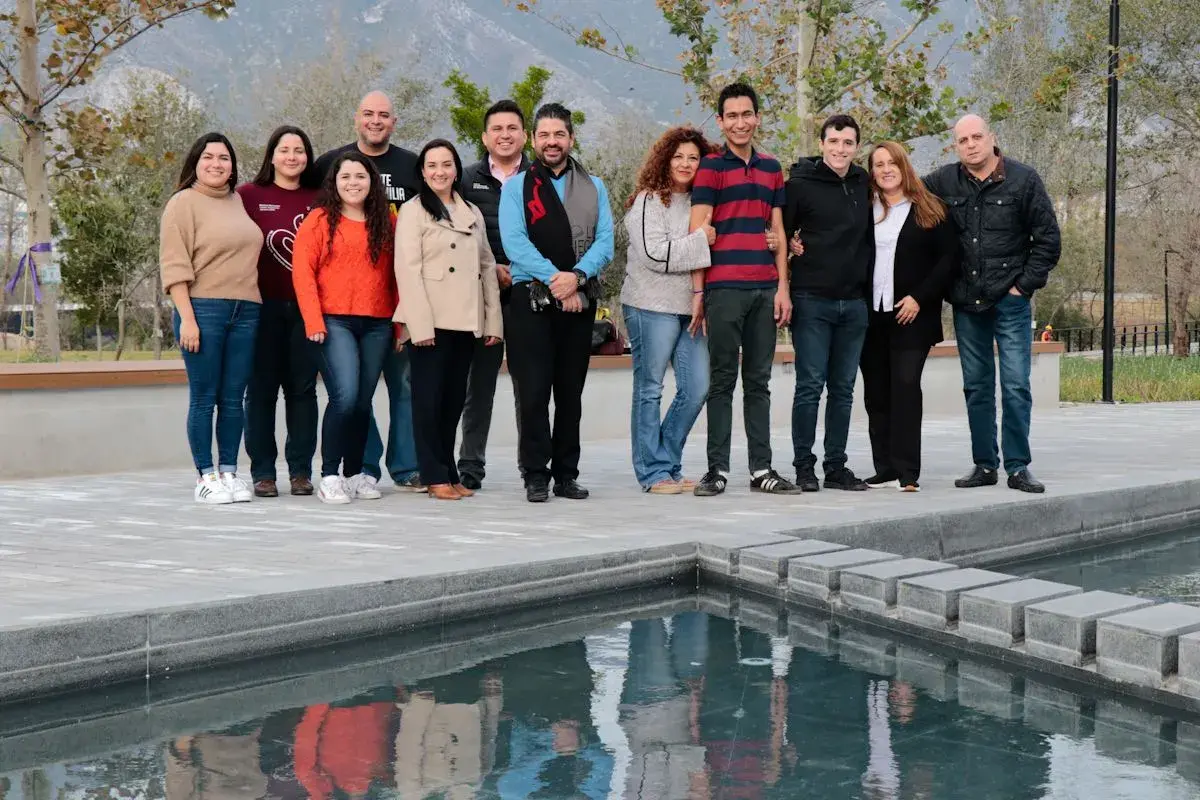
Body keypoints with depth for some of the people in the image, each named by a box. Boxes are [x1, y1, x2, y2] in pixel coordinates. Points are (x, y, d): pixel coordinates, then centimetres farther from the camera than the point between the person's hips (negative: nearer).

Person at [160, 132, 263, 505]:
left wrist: (252, 305, 11)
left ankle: (229, 472, 13)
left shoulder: (240, 202, 16)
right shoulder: (183, 203, -1)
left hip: (245, 312, 5)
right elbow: (174, 266, -7)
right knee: (204, 397, -2)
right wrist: (186, 319, -15)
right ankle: (206, 477, 3)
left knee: (233, 398, 6)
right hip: (202, 310, -5)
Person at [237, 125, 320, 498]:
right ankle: (262, 472, 9)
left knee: (303, 389, 5)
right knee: (262, 389, 3)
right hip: (263, 306, -2)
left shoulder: (319, 200, 8)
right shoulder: (249, 195, 1)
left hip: (306, 307, 2)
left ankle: (301, 471, 12)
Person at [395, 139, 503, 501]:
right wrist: (420, 325, -17)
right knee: (430, 399, -3)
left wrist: (493, 321, 8)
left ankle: (449, 472, 15)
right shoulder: (413, 212, -1)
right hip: (433, 322, -5)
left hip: (466, 322, 5)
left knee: (455, 400, 8)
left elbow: (487, 267, 15)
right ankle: (435, 475, 2)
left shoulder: (472, 213, 16)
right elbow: (407, 270, -9)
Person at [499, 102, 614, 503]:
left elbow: (605, 242, 3)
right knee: (533, 390, -5)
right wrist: (554, 279, -16)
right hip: (530, 300, -2)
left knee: (571, 391, 7)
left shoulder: (593, 188, 13)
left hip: (580, 300, 3)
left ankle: (566, 473, 14)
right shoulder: (516, 187, 5)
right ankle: (536, 475, 2)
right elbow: (514, 242, -7)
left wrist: (576, 276, -15)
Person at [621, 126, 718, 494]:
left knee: (697, 387, 2)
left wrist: (700, 297, 6)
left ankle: (669, 464, 15)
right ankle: (654, 472, 5)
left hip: (690, 307, 7)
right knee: (650, 389, 0)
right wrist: (700, 240, -12)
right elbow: (654, 254, -15)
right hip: (652, 307, -7)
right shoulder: (648, 201, -5)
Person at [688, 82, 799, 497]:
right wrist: (698, 291, -10)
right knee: (722, 380, 0)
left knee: (759, 381, 8)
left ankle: (761, 469, 13)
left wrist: (783, 287, 8)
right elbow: (698, 233, -4)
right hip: (724, 288, -5)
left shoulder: (771, 168, 16)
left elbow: (778, 232, 16)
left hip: (765, 289, 5)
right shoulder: (711, 167, 1)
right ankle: (717, 469, 5)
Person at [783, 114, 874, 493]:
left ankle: (836, 466, 15)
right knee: (810, 386, -3)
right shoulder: (800, 183, -3)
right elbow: (780, 233, -2)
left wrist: (869, 285, 11)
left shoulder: (864, 186, 11)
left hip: (854, 302, 5)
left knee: (843, 389, 8)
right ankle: (804, 466, 5)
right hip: (812, 301, -5)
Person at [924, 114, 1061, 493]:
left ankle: (1018, 467, 2)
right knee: (976, 387, 8)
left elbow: (1048, 239, 0)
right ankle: (984, 465, 16)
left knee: (1016, 386, -5)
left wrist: (1025, 285, -5)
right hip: (966, 303, 3)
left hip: (1010, 301, -3)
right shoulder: (944, 182, 5)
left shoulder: (1023, 179, -2)